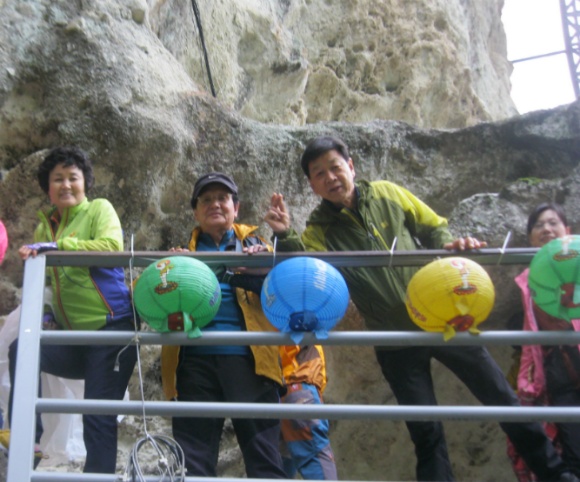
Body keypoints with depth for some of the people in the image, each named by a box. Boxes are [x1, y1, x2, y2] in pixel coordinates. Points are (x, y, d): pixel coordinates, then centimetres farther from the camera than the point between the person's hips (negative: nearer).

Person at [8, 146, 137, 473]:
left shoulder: (99, 209, -1)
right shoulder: (45, 224, 13)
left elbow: (112, 247, -20)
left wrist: (55, 246, -23)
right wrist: (48, 314, 3)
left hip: (111, 326, -5)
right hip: (74, 337, 5)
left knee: (99, 416, -6)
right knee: (22, 349, -19)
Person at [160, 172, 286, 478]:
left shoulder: (255, 244, 20)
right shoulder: (183, 252, 23)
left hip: (246, 355, -1)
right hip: (195, 357, 1)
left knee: (263, 452, -2)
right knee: (193, 456, 2)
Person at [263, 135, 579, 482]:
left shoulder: (387, 194, 2)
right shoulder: (319, 229, -2)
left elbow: (434, 228, 10)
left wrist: (450, 244, -11)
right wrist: (286, 237, -34)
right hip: (394, 340, -1)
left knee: (502, 399, 8)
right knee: (425, 431, 5)